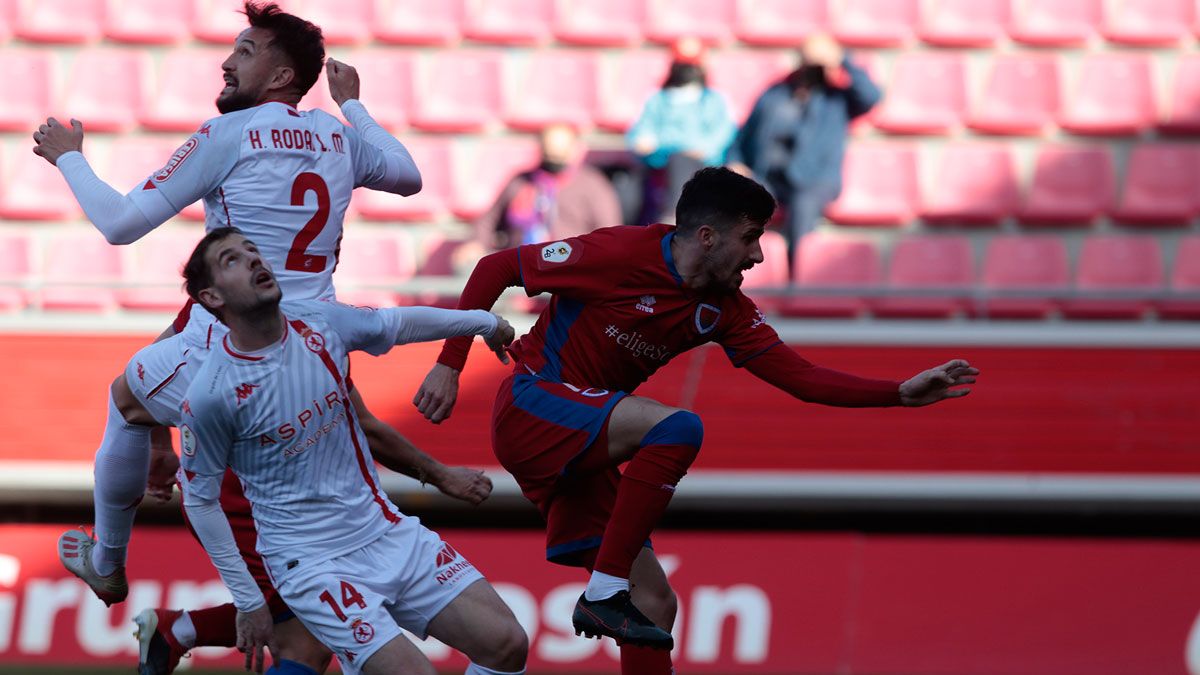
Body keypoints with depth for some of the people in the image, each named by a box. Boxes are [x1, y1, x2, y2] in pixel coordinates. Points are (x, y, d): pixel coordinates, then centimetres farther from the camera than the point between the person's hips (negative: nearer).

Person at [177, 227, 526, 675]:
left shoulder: (319, 322, -3)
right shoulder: (208, 397, -17)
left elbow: (399, 323, 17)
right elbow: (200, 499, -6)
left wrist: (484, 322, 30)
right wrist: (248, 601, -4)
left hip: (388, 532, 6)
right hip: (314, 564, -6)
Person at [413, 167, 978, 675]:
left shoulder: (724, 310, 5)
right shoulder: (620, 254, -16)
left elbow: (803, 379, 3)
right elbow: (496, 268, -9)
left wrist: (902, 393, -7)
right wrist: (449, 365, -12)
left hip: (579, 454, 8)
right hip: (530, 406, -8)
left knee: (655, 607, 0)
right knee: (677, 427, -31)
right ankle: (604, 591, -26)